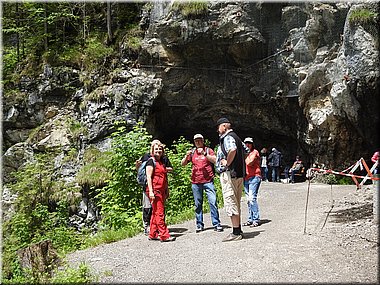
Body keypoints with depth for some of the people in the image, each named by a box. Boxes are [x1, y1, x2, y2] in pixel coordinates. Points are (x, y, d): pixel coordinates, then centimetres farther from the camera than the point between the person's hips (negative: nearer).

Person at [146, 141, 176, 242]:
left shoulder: (162, 163, 20)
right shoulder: (151, 162, -4)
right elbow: (149, 177, -11)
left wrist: (167, 191, 21)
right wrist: (151, 191, -19)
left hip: (161, 191, 8)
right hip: (154, 190, -8)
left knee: (155, 213, 11)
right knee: (159, 212, -9)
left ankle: (153, 235, 16)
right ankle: (164, 235, -9)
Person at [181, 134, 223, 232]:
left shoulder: (208, 150, 7)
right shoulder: (192, 152, 13)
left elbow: (215, 160, -9)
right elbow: (182, 164, 11)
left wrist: (204, 154, -19)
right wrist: (187, 156, -9)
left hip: (208, 181, -2)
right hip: (195, 182, 2)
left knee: (213, 202, -9)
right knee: (198, 204, 6)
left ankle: (216, 224, -4)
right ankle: (199, 225, 13)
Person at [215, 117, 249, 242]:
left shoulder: (227, 137, -11)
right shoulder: (236, 137, 20)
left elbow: (232, 150, -33)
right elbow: (246, 150, 30)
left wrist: (227, 163, -21)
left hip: (229, 174, -10)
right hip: (239, 174, 10)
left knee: (231, 203, -6)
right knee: (236, 203, 15)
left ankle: (236, 233, -4)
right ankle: (238, 230, 22)